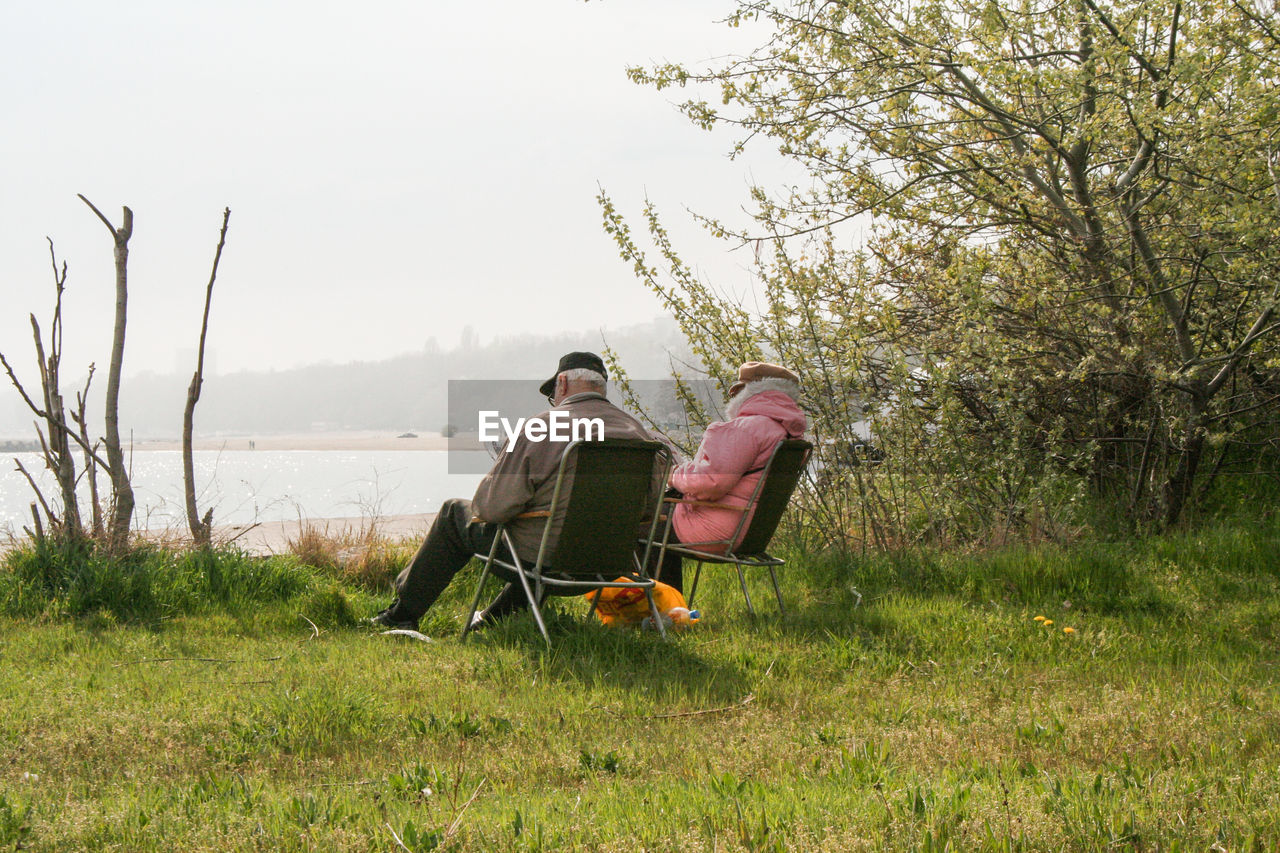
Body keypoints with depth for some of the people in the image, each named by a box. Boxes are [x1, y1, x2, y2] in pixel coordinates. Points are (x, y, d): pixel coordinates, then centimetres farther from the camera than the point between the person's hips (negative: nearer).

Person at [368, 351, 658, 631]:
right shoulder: (638, 431, 0)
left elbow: (491, 505, -16)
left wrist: (480, 507, 8)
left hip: (545, 559, -5)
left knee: (454, 513, 19)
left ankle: (403, 613, 29)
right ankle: (494, 620, 45)